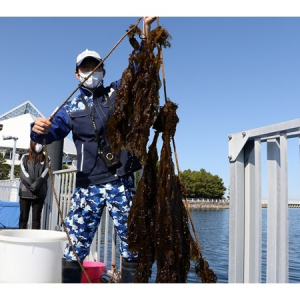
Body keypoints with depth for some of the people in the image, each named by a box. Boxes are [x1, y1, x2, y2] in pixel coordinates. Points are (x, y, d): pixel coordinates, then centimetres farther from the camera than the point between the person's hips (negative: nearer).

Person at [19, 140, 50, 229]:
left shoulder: (46, 159, 10)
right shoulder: (25, 158, 9)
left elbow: (45, 174, -4)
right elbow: (23, 173, -4)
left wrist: (36, 184, -19)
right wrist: (31, 185, -17)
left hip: (40, 193, 0)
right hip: (25, 192, 0)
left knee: (36, 218, 2)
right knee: (23, 217, 2)